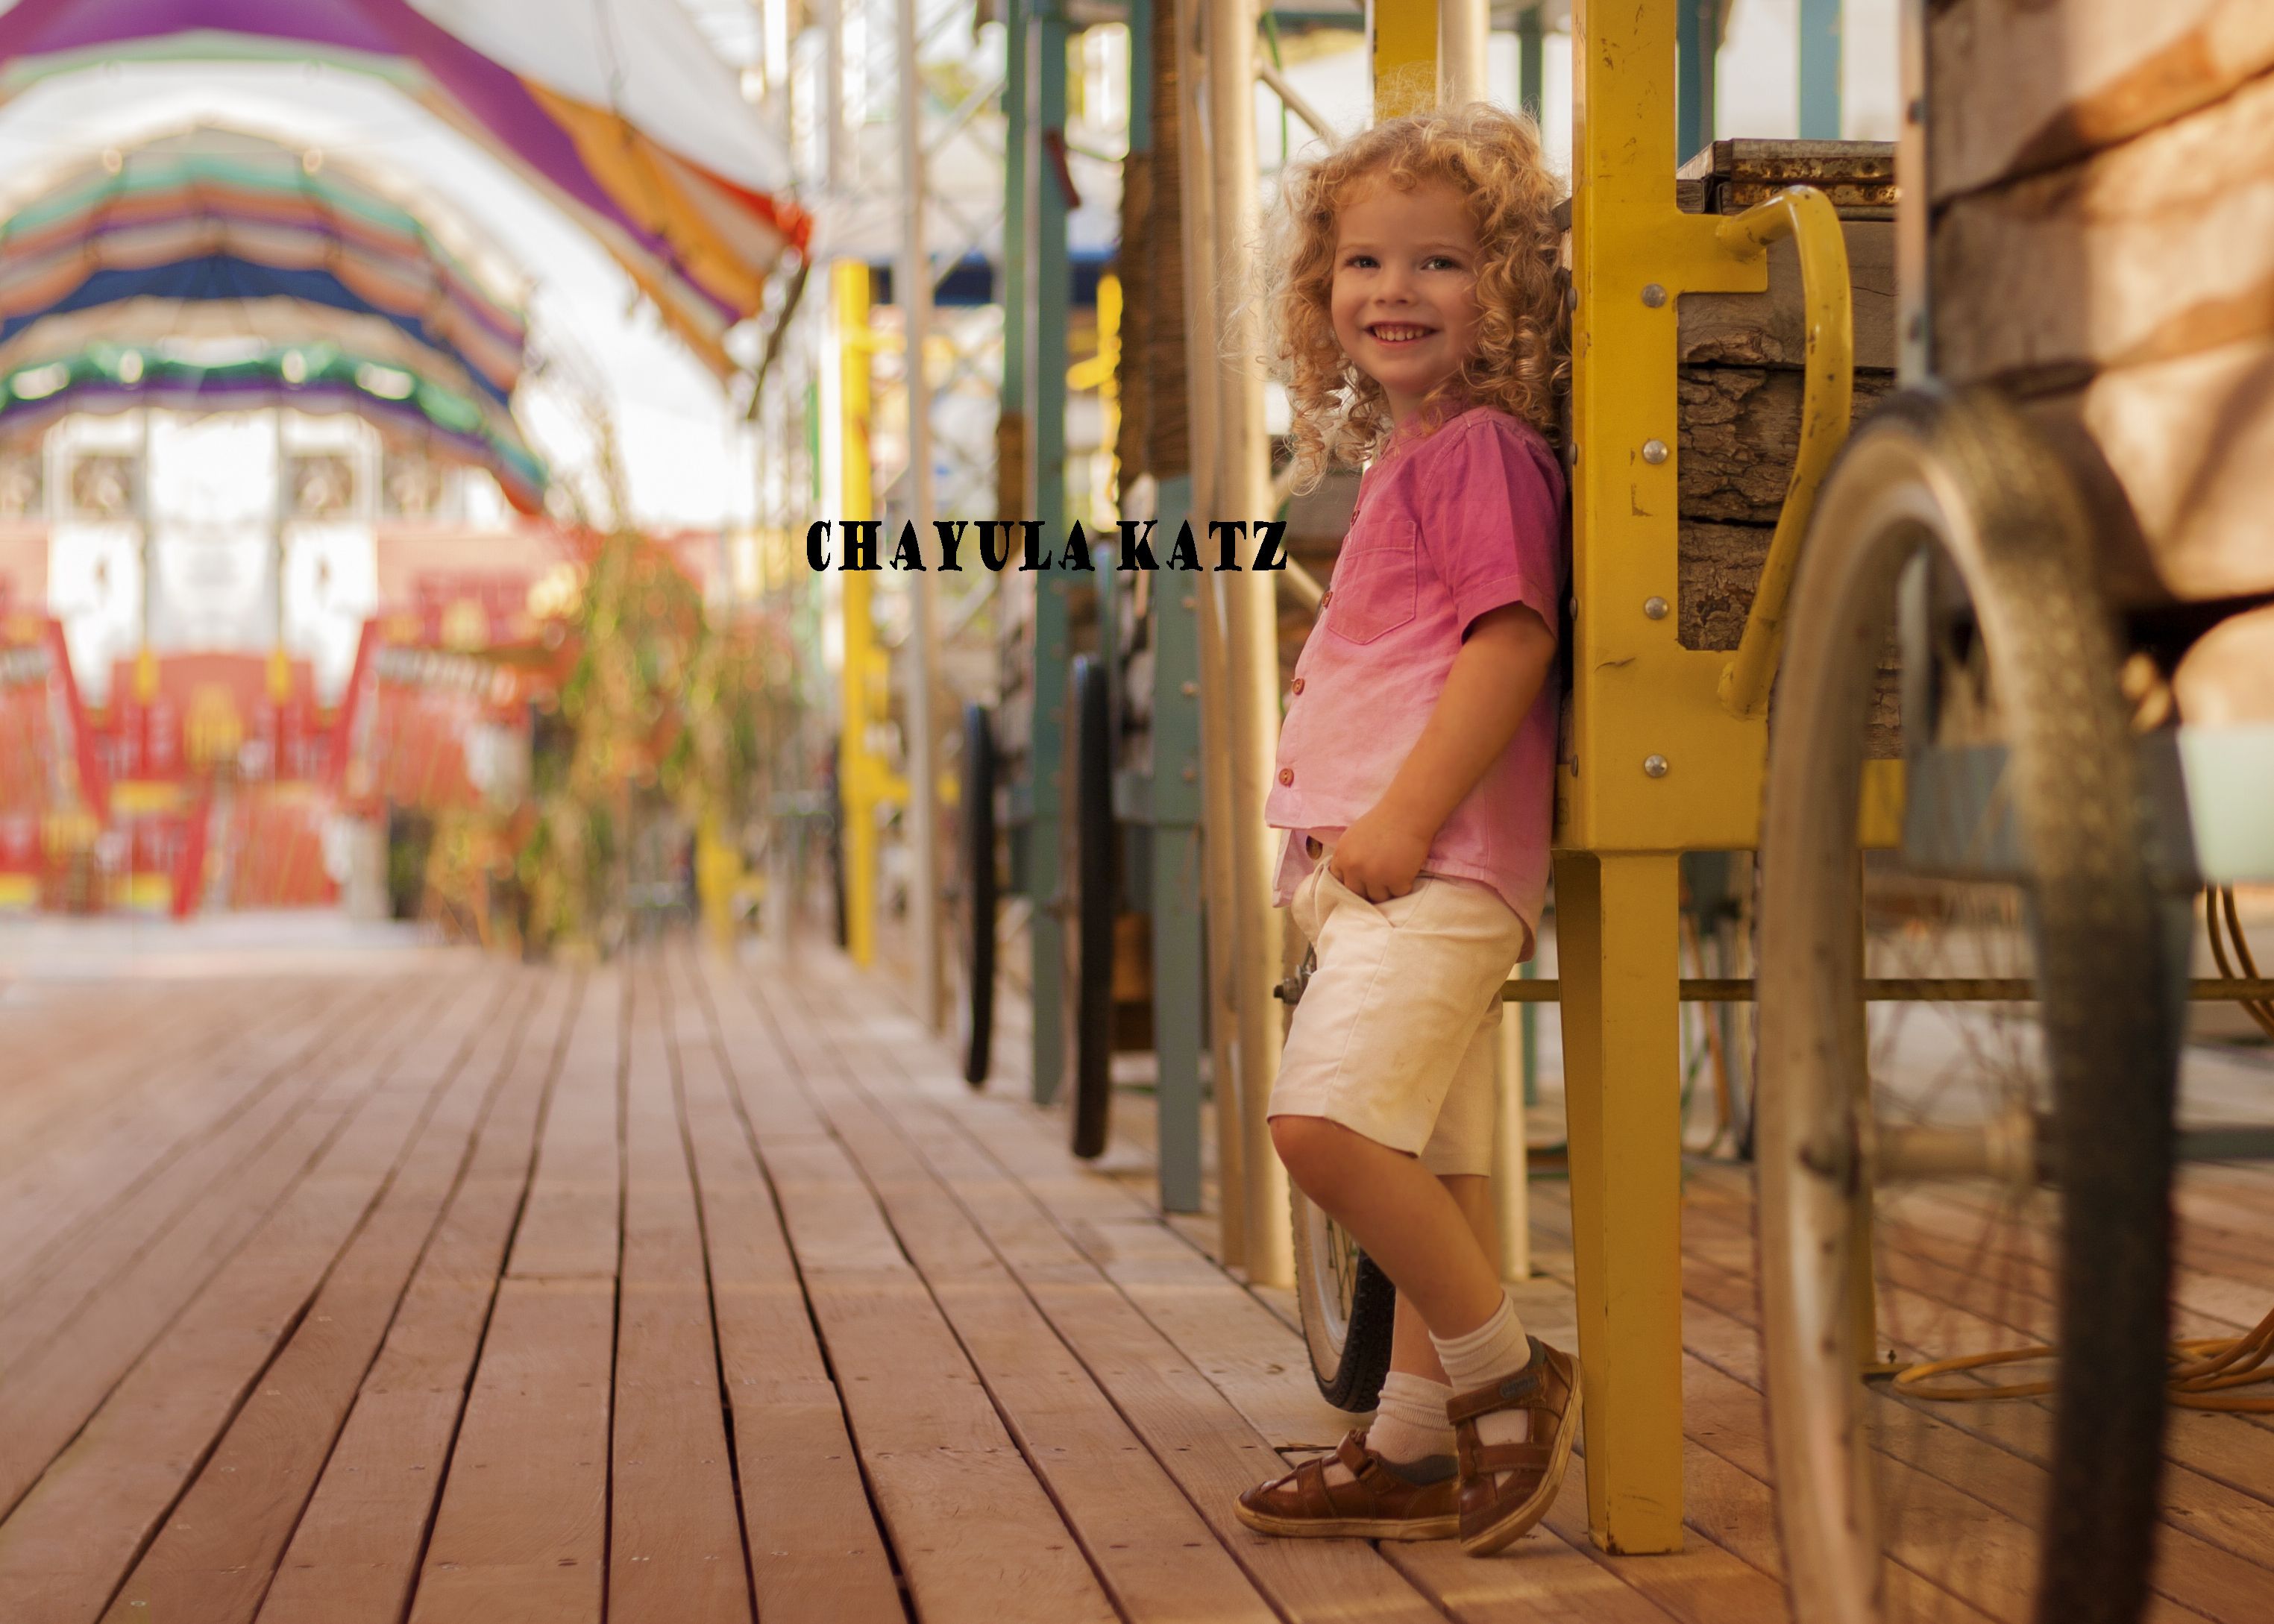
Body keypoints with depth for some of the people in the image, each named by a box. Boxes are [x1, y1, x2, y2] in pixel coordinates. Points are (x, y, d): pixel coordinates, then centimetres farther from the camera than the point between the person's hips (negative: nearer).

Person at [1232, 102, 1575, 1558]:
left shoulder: (1480, 447, -7)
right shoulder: (1406, 456, 23)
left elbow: (1516, 636, -18)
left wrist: (1405, 817, -22)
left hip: (1437, 863, -10)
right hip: (1372, 865, 10)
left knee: (1328, 1119, -22)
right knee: (1435, 1170, 11)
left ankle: (1505, 1374, -8)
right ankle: (1418, 1447, 16)